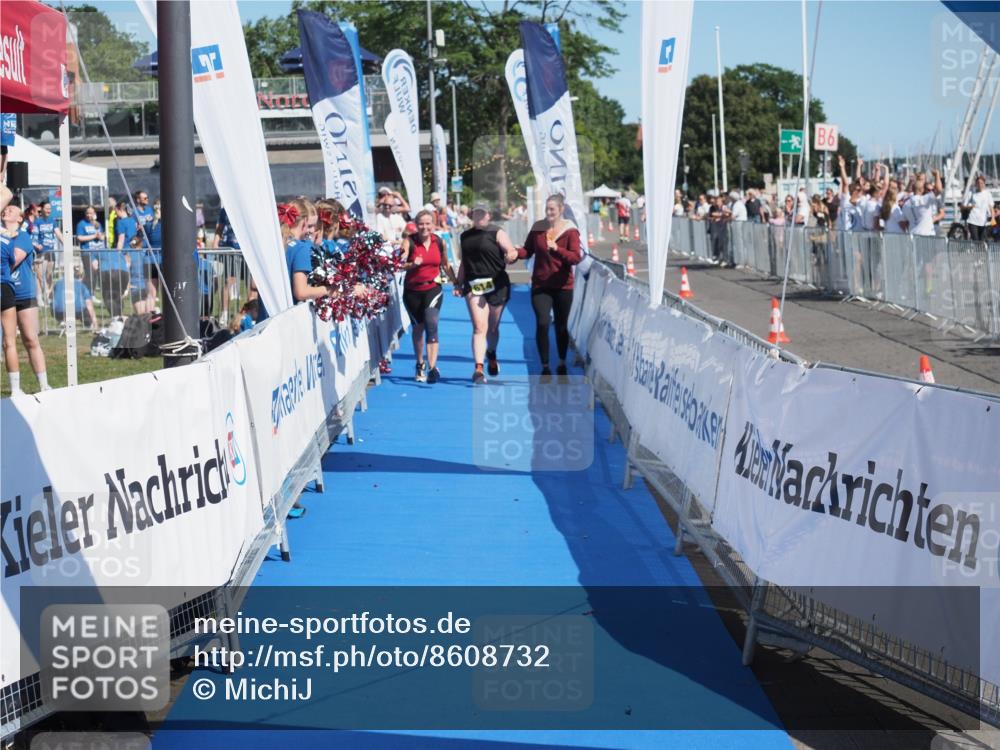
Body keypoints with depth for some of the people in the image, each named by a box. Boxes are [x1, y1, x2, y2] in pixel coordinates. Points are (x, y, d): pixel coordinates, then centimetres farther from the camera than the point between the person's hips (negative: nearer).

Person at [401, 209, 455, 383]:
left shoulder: (439, 242, 1)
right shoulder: (409, 241, -8)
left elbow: (445, 265, 15)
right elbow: (399, 264, -17)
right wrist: (412, 264, -36)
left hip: (433, 289, 0)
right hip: (412, 290, 0)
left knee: (431, 324, -18)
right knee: (418, 327, 14)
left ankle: (432, 368, -22)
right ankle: (420, 365, 34)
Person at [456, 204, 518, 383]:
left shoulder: (497, 233, -1)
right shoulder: (465, 236, 12)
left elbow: (511, 250, -14)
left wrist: (511, 256, -37)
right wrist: (459, 284, 18)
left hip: (496, 285, -2)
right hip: (473, 286, 2)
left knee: (493, 328, 13)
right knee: (479, 327, -12)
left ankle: (491, 356, 43)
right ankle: (478, 368, -17)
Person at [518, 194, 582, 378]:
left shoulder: (570, 230, -8)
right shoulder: (538, 228, 0)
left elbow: (576, 257, -18)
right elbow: (528, 250, 6)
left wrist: (556, 249, -32)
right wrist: (515, 253, -16)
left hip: (562, 286, -1)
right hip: (540, 285, 1)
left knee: (561, 326, 12)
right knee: (542, 323, -12)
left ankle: (562, 363, 32)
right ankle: (545, 367, -1)